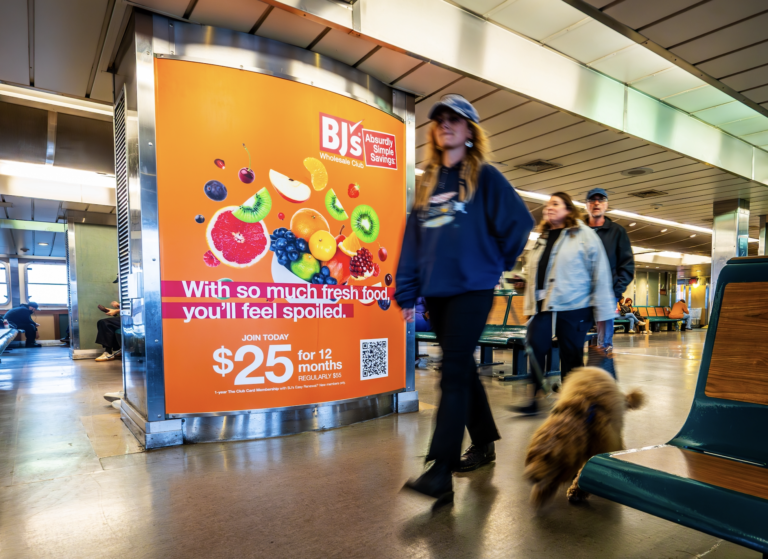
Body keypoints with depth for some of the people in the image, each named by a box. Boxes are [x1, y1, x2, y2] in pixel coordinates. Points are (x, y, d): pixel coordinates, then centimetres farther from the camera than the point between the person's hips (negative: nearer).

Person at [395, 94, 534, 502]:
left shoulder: (484, 176, 2)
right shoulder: (428, 182, 16)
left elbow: (519, 221, -3)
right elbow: (413, 239, 12)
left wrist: (496, 264, 2)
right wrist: (406, 292, 7)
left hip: (471, 288, -5)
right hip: (436, 291, 6)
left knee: (454, 373, -11)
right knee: (462, 369, 13)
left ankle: (441, 472, -9)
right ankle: (484, 443, 31)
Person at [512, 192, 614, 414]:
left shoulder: (584, 235, 0)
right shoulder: (541, 239, 19)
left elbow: (600, 274, -4)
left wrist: (602, 312, -7)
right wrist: (526, 283, 10)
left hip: (574, 308, -4)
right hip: (543, 306, 5)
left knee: (571, 357, 4)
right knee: (534, 348, -8)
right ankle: (536, 398, 2)